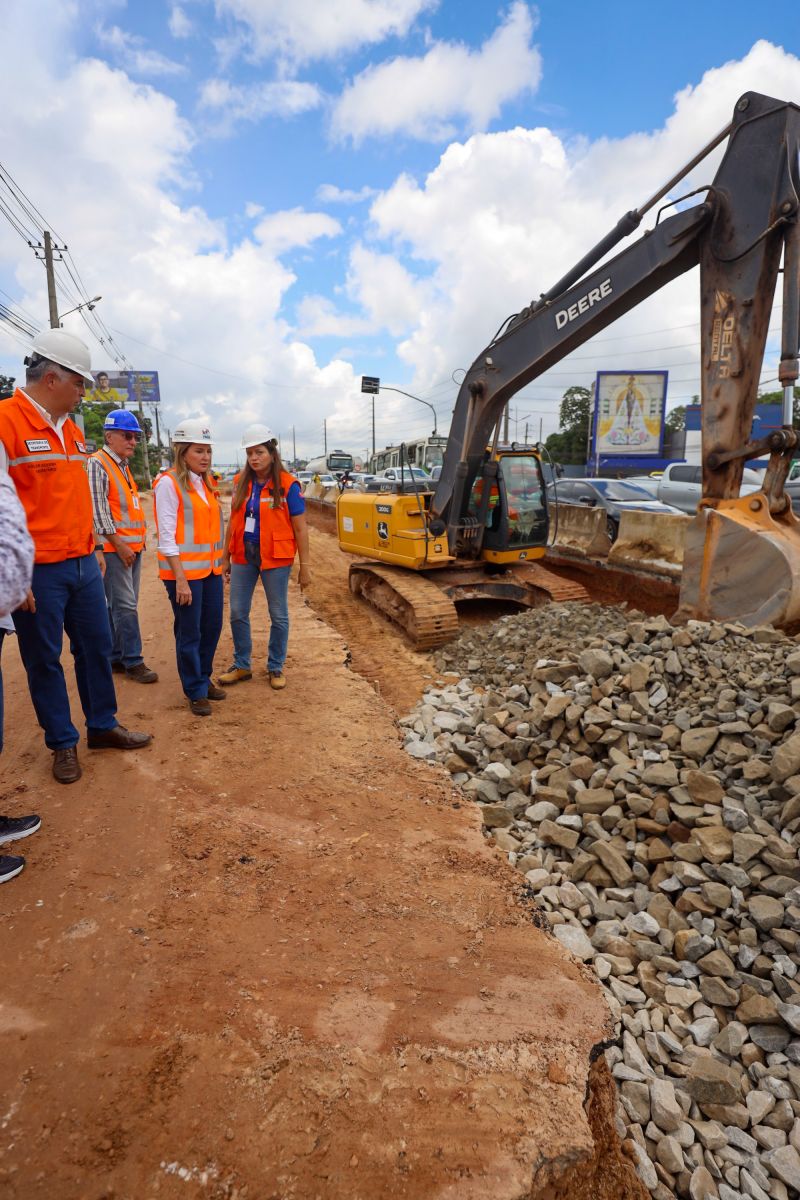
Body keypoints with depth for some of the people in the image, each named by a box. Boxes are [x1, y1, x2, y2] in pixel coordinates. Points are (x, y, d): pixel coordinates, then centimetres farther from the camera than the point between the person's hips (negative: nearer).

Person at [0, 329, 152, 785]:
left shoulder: (73, 430, 12)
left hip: (84, 565, 7)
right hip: (39, 574, -7)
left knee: (97, 647, 14)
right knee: (44, 659, 8)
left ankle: (103, 726, 30)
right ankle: (63, 744, 22)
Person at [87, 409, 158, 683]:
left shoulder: (124, 466, 18)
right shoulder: (97, 463, -8)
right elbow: (98, 509, -15)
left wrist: (139, 539, 15)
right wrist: (119, 544, -16)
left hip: (133, 546, 9)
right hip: (114, 547, -9)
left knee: (121, 605, 12)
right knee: (125, 605, -7)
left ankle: (115, 657, 20)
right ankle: (133, 662, 0)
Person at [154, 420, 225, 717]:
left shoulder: (206, 483, 13)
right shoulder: (169, 483, -9)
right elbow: (166, 535, -13)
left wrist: (220, 564, 11)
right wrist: (180, 579, -17)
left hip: (211, 569, 7)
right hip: (184, 570, -7)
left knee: (212, 627, 12)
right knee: (189, 633, 3)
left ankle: (203, 678, 32)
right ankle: (195, 691, 17)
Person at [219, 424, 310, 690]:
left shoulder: (287, 485, -8)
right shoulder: (241, 482, 6)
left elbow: (300, 529, -7)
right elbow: (233, 522, 13)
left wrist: (305, 566, -8)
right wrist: (226, 558, 12)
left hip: (275, 559, -4)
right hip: (243, 557, 5)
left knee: (278, 616, 7)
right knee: (238, 614, 8)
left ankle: (275, 668, 23)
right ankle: (242, 665, 25)